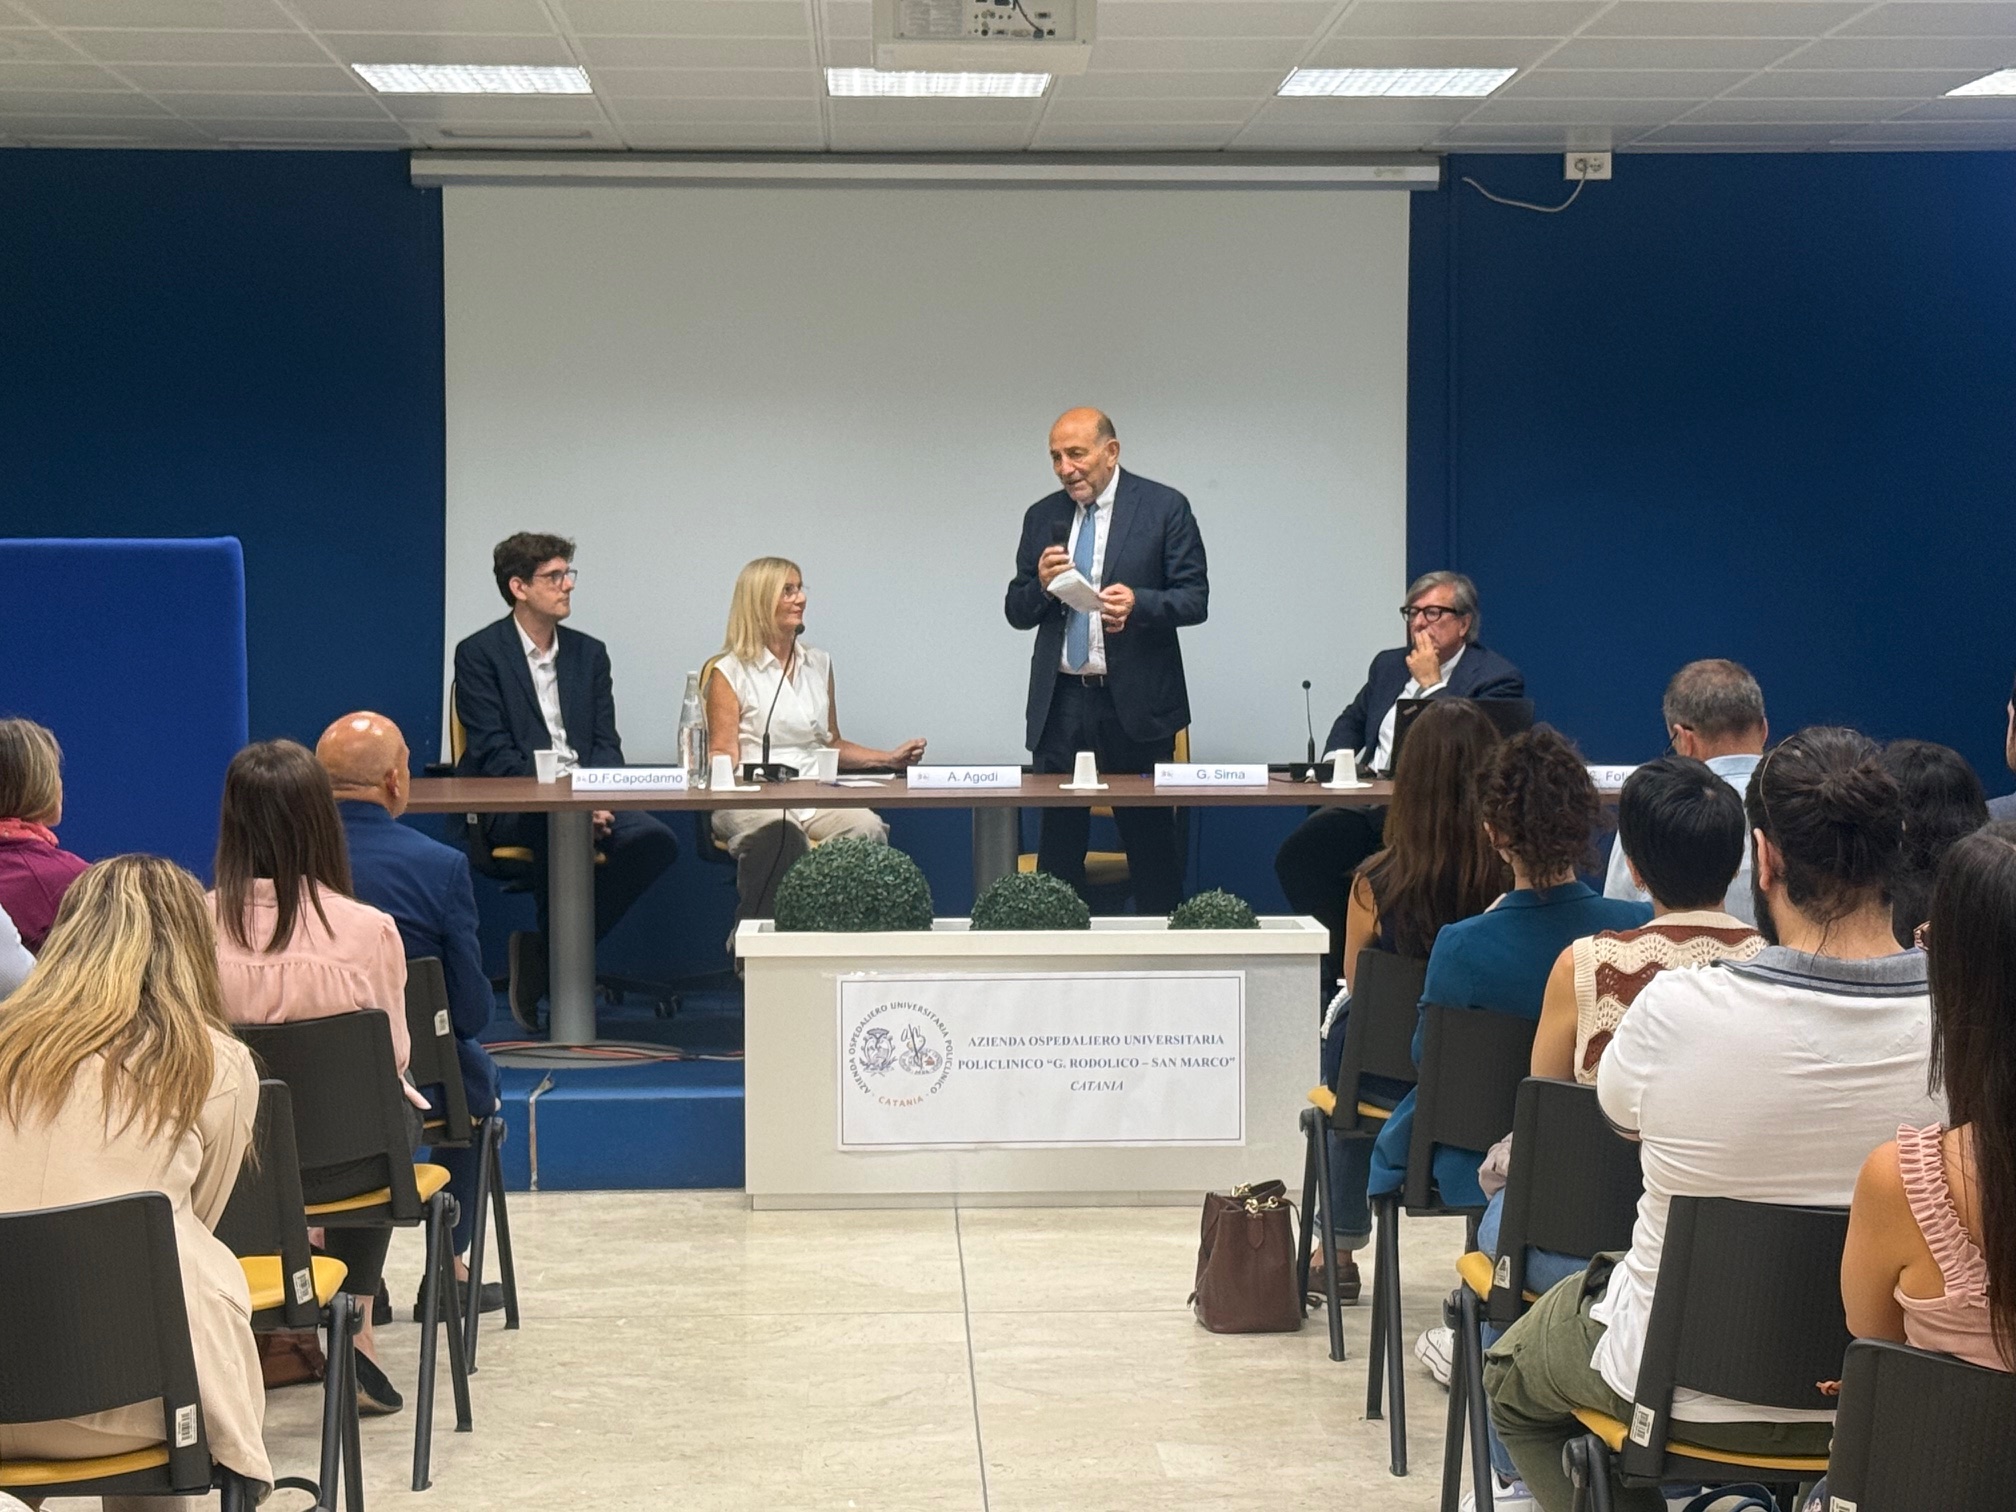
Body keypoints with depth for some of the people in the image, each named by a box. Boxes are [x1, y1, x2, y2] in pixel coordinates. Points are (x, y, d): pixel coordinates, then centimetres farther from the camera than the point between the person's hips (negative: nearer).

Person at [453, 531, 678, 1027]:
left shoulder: (590, 653, 18)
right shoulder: (479, 654, 2)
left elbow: (606, 742, 13)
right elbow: (494, 753, -8)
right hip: (512, 808, -5)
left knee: (656, 840, -24)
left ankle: (550, 950, -12)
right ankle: (554, 945, -15)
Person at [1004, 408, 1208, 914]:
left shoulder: (1164, 508, 0)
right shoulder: (1042, 517, 11)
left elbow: (1195, 599, -4)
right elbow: (1017, 612, 12)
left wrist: (1139, 603, -23)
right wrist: (1041, 584, -10)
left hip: (1137, 702, -3)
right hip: (1061, 702, 3)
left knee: (1150, 843, 1)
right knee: (1057, 843, 2)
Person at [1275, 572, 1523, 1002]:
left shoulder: (1497, 678, -1)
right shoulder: (1389, 665, 21)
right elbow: (1351, 720, 32)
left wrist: (1431, 684, -9)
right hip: (1369, 808, 7)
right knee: (1296, 855, -19)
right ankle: (1338, 962, -5)